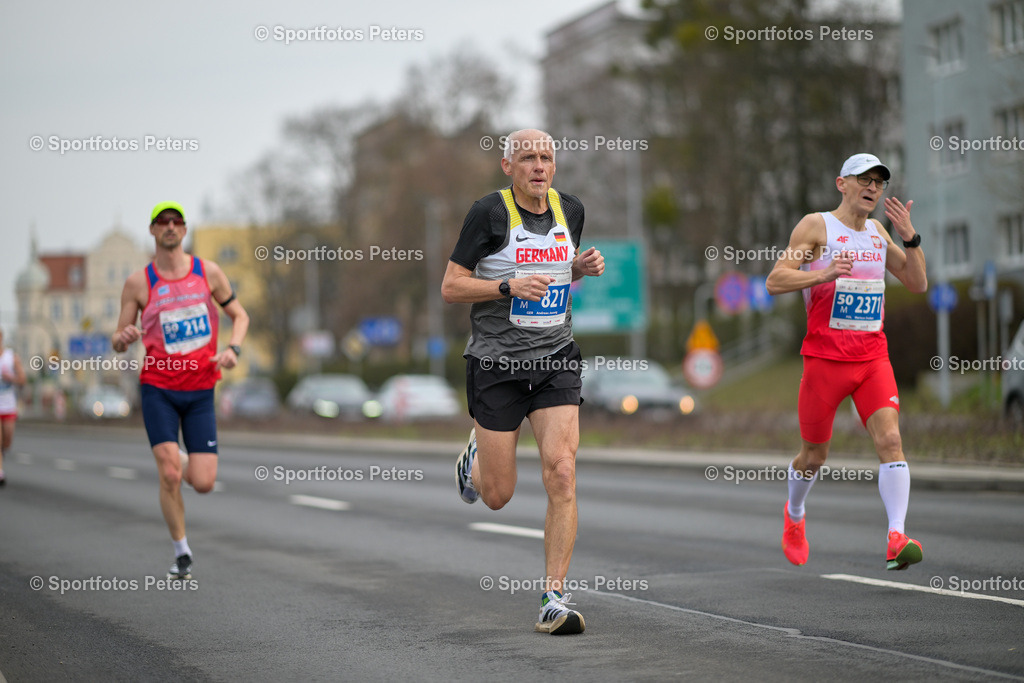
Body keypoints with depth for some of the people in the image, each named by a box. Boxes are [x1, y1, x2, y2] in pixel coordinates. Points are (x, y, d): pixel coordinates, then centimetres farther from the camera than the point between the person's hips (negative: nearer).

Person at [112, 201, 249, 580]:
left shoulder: (208, 272, 3)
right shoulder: (138, 282, 0)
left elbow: (239, 315, 14)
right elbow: (118, 342, 5)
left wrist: (233, 349, -6)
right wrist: (123, 338, -20)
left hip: (200, 391, 1)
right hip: (158, 388, -1)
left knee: (203, 483, -6)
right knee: (169, 475, -15)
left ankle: (181, 463, 31)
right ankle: (182, 553, 2)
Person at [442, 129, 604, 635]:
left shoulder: (570, 210, 7)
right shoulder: (489, 213, -9)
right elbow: (451, 287, -8)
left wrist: (583, 267, 2)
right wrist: (510, 286, -21)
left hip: (555, 362, 3)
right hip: (497, 363, -3)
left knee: (561, 475, -13)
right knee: (498, 496, 5)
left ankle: (554, 601, -8)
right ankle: (475, 457, 43)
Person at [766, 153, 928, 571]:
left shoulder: (878, 232, 13)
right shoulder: (816, 226, -4)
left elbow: (918, 284, 13)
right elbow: (775, 281, -11)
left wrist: (910, 238, -1)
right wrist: (823, 275, -25)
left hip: (873, 356, 4)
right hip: (825, 356, -3)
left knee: (890, 439, -17)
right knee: (815, 455, 9)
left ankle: (897, 539, -24)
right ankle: (794, 515, 39)